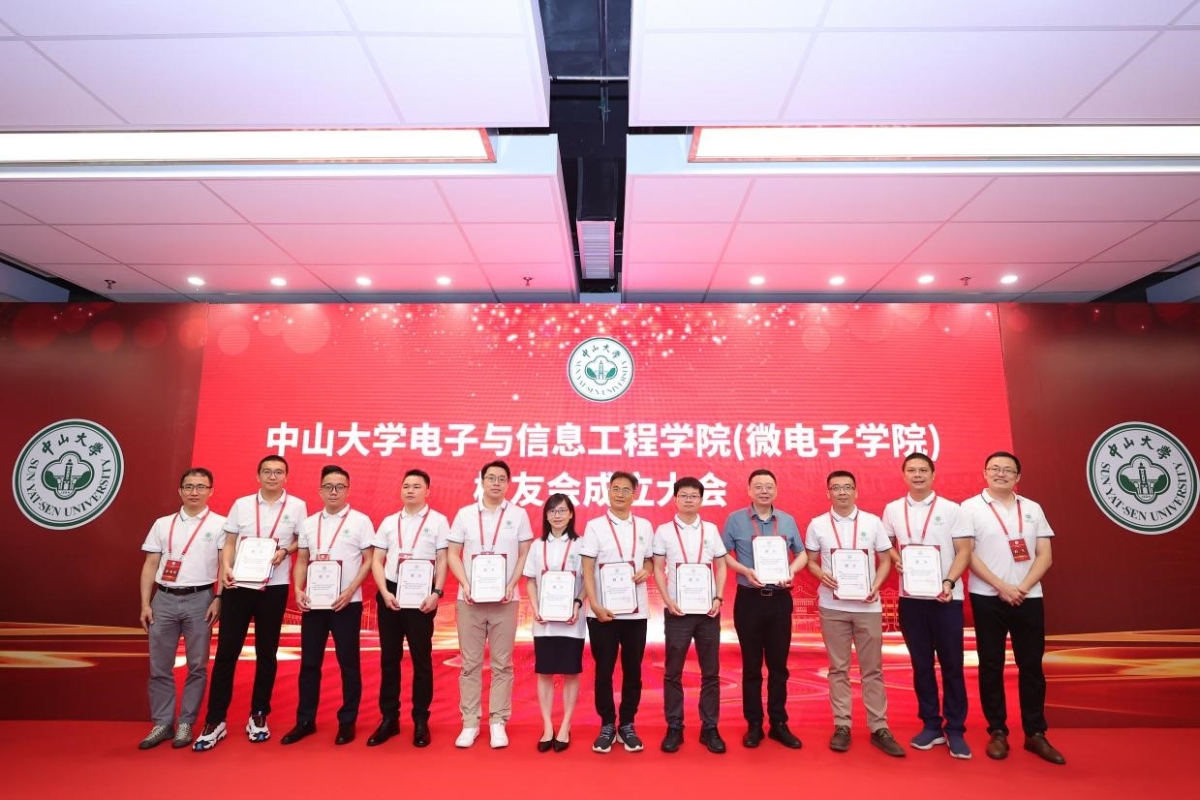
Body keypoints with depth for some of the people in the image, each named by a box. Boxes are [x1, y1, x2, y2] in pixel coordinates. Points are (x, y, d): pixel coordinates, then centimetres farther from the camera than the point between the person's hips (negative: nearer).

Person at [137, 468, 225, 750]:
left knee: (197, 666, 4)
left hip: (199, 600, -3)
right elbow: (150, 566, 10)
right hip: (164, 600, 3)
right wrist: (145, 604, 4)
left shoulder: (220, 524, 0)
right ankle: (162, 724, 20)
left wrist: (218, 599, -11)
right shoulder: (163, 524, 10)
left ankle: (185, 724, 16)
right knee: (159, 666, 7)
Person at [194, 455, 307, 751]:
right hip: (238, 585, 1)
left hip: (274, 587, -1)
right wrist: (225, 568, -11)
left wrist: (285, 551, -13)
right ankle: (215, 720, 14)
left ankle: (258, 716, 22)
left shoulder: (297, 506, 1)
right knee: (226, 651, 3)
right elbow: (228, 542, 5)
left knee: (266, 653, 8)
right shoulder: (241, 504, 5)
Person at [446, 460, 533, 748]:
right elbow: (453, 554, 4)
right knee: (470, 663, 7)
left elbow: (525, 555, 3)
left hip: (504, 600, 0)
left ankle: (498, 722, 16)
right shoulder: (465, 514, 4)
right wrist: (466, 585, -9)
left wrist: (511, 585, -10)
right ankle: (470, 722, 18)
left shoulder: (518, 515, 2)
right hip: (469, 599, 1)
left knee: (502, 663, 5)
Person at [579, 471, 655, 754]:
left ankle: (627, 725, 25)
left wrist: (646, 572, -8)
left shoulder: (644, 526, 6)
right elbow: (587, 569, -5)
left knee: (632, 669, 10)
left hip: (636, 611, 3)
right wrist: (595, 605, -13)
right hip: (603, 611, -2)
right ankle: (607, 725, 22)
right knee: (604, 670, 7)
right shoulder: (595, 526, -3)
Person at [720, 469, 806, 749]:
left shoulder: (787, 521, 6)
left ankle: (779, 723, 23)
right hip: (749, 599, -2)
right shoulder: (735, 519, -3)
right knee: (752, 665, 7)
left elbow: (802, 554, 13)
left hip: (780, 599, 3)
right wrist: (745, 571, -17)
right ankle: (754, 724, 20)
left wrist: (792, 570, -7)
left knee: (779, 664, 10)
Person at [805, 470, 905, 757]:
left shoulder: (872, 522, 2)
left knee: (872, 669, 7)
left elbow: (885, 560, 6)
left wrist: (876, 586, -10)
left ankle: (879, 728, 17)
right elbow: (811, 561, 6)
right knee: (838, 668, 7)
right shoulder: (817, 525, 0)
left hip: (867, 606, 1)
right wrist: (822, 575, -15)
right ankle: (841, 726, 16)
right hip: (832, 606, 0)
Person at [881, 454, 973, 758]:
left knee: (952, 665, 5)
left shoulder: (951, 509, -2)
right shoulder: (892, 510, 5)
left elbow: (964, 551, -5)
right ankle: (931, 725, 22)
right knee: (921, 664, 10)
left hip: (946, 597, -2)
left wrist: (949, 582, -18)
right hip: (910, 597, 2)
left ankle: (955, 730, 17)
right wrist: (896, 560, -5)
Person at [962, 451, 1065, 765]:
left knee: (1031, 666, 8)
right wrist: (1001, 586, -13)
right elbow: (967, 554, -7)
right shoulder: (971, 507, -2)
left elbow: (1044, 555, 4)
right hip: (987, 598, -3)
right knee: (991, 666, 5)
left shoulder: (1033, 509, 9)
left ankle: (1035, 733, 20)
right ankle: (997, 732, 15)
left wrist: (1024, 587, -10)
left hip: (1029, 598, 3)